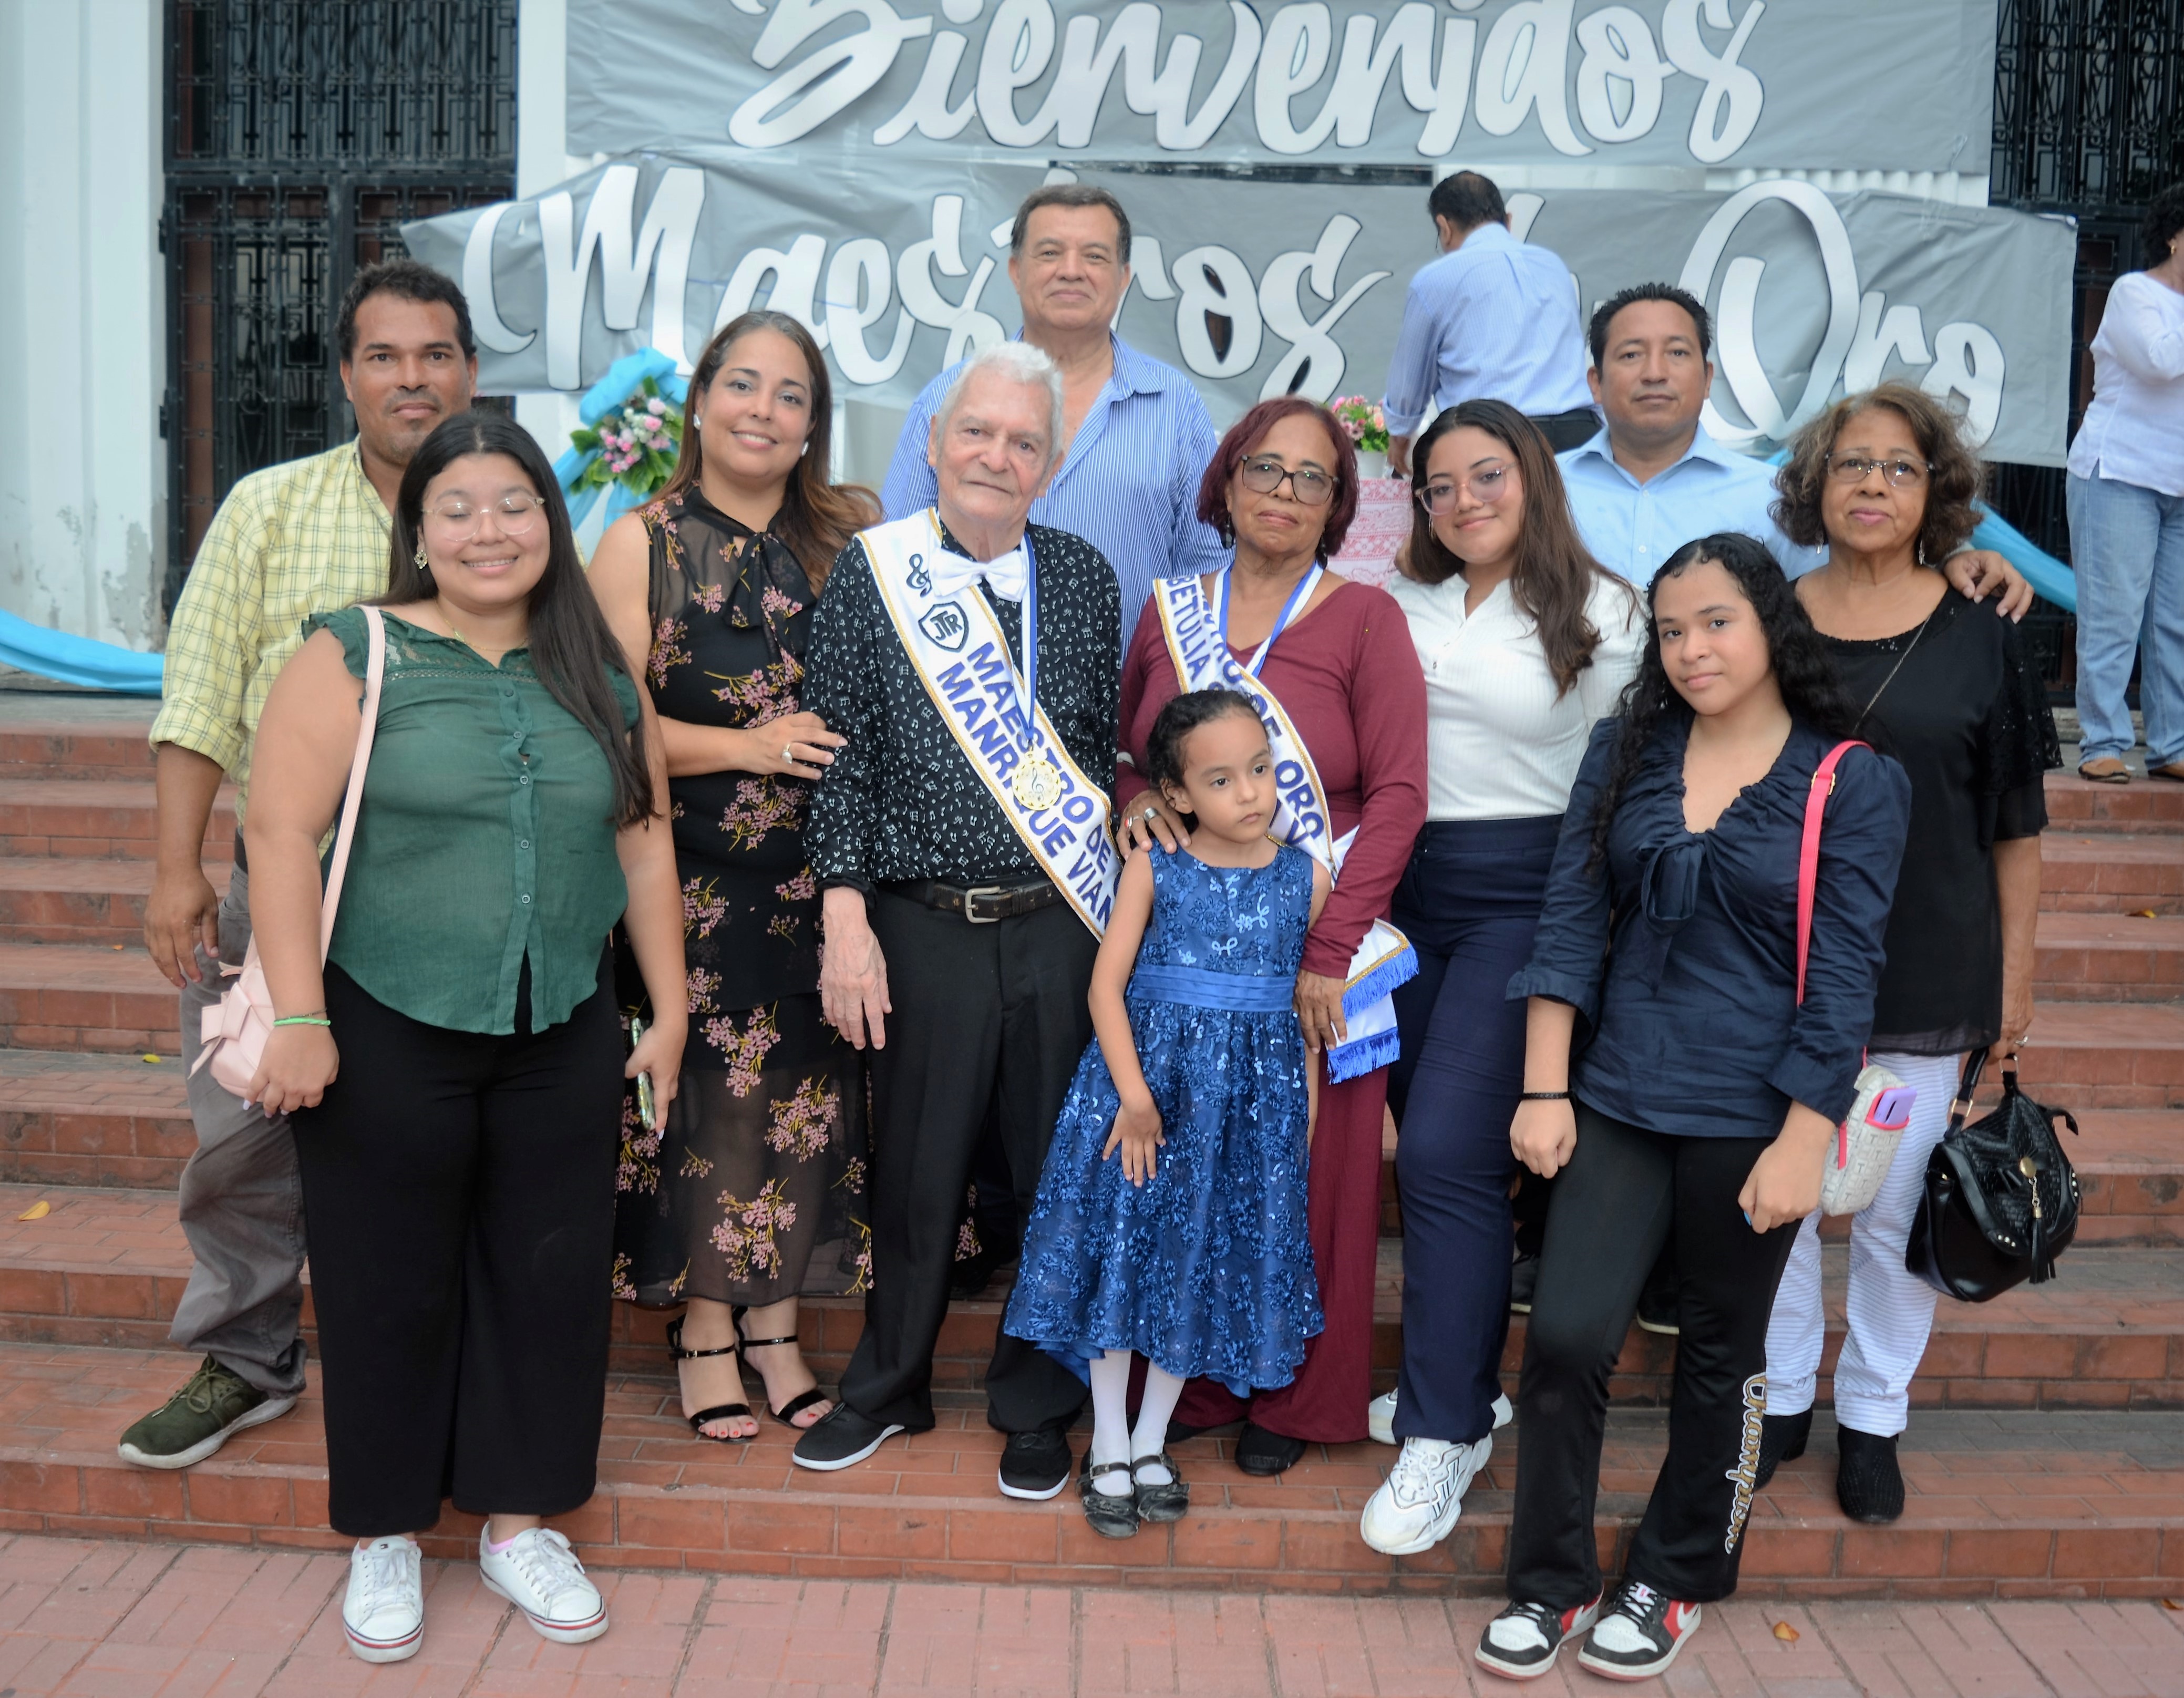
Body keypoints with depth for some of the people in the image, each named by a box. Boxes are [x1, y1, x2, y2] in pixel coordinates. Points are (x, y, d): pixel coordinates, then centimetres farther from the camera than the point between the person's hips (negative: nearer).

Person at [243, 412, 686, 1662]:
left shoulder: (601, 675, 7)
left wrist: (670, 1007, 8)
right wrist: (300, 1018, -14)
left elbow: (643, 843, 10)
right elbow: (285, 833, -9)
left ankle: (520, 1520, 27)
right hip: (388, 1032, -3)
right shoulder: (356, 656, -5)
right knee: (391, 1282, 8)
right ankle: (386, 1533, 27)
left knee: (549, 1276, 9)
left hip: (564, 1038, 3)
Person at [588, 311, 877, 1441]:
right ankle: (703, 1332, 19)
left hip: (819, 876, 3)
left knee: (803, 1094, 6)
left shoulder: (847, 536, 7)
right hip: (695, 880, -2)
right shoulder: (642, 544, 0)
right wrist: (747, 747, -16)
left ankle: (774, 1327, 22)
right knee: (707, 1099, 1)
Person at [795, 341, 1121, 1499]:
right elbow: (841, 752, -1)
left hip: (1062, 927, 2)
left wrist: (1119, 903, 4)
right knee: (915, 1169, 10)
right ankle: (888, 1389, 32)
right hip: (924, 928, -1)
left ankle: (1036, 1407, 27)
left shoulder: (1083, 576, 6)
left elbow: (1109, 750, 9)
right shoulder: (870, 571, 0)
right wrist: (845, 921, -6)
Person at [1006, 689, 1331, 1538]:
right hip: (1143, 1079, -2)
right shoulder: (1155, 870, -6)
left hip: (1254, 1093, 2)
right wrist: (1134, 1093, -16)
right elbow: (1106, 987, -9)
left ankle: (1151, 1443, 27)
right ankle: (1108, 1450, 20)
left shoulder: (1306, 879, 0)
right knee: (1119, 1252, 3)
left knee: (1203, 1263, 10)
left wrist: (1307, 1105, 4)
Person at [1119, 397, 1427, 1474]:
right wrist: (1135, 797, -7)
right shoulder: (1171, 613, 9)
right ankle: (1189, 1379, 24)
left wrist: (1328, 953, -13)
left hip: (1314, 951, -3)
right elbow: (1125, 752, 18)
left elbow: (1397, 795, -7)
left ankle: (1295, 1398, 21)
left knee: (1310, 1172, 4)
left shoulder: (1364, 619, -2)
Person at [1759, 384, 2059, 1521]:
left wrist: (2014, 979, 2)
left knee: (1896, 1212, 8)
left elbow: (2015, 830, 2)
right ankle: (1780, 1399, 28)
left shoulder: (1979, 638, -1)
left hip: (1927, 976, -1)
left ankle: (1873, 1418, 26)